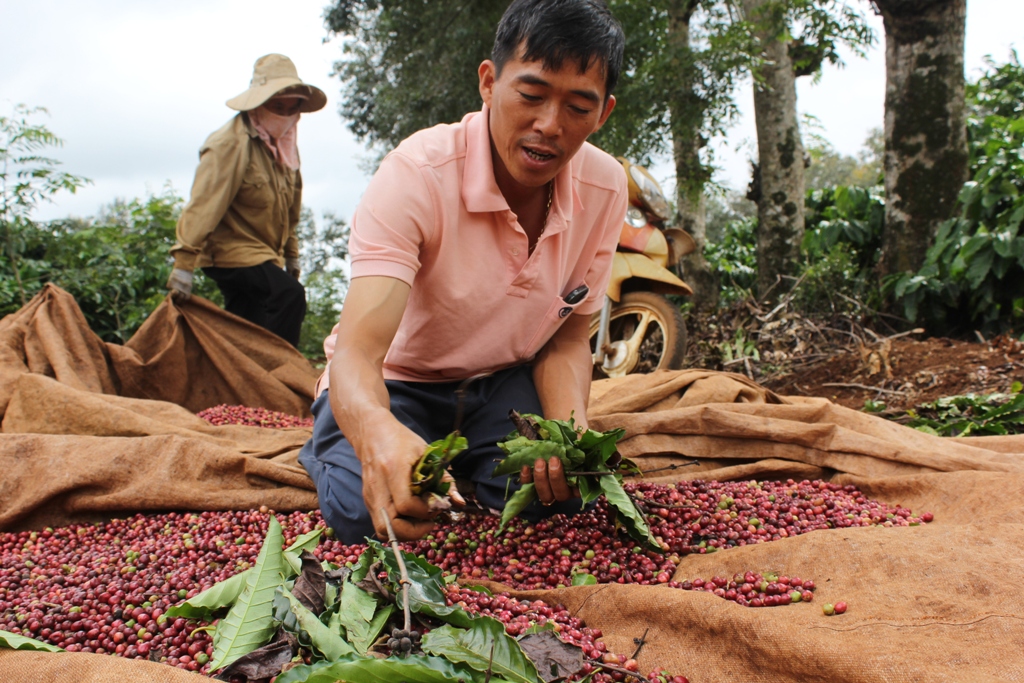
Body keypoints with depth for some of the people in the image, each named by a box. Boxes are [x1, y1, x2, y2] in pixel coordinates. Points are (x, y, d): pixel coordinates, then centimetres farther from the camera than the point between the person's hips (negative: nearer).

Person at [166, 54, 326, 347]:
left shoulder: (284, 143, 10)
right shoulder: (231, 145, -17)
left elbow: (289, 209, 20)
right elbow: (203, 206, -23)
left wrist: (291, 255, 24)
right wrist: (184, 263, -27)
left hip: (264, 252, 9)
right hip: (231, 251, -9)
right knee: (289, 295, -28)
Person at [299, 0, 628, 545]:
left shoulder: (605, 188, -15)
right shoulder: (415, 175, -29)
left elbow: (567, 337, -5)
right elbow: (358, 350, -40)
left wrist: (569, 430, -28)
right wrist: (378, 432, -65)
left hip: (504, 381, 3)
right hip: (395, 381, -3)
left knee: (560, 489, -25)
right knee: (368, 513, -30)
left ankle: (456, 460, 8)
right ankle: (329, 453, 7)